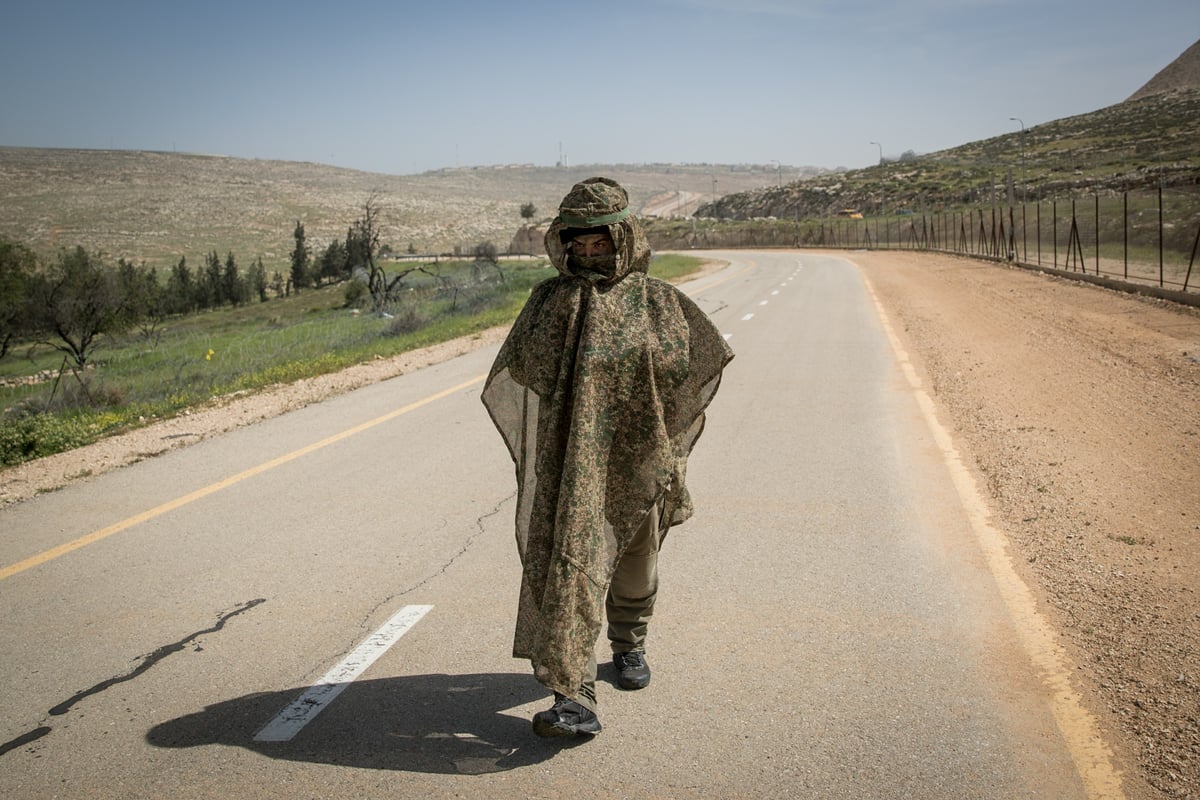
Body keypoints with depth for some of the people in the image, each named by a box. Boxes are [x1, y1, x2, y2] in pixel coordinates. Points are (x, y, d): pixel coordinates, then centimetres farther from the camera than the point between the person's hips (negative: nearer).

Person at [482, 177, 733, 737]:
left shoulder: (656, 299, 4)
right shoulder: (550, 298, 4)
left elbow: (678, 364, -5)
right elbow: (525, 365, -6)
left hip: (638, 454, 2)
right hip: (571, 459, -2)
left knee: (636, 560, 19)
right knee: (566, 564, -14)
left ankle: (629, 643, 48)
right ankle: (573, 697, -15)